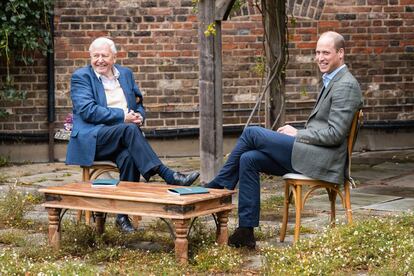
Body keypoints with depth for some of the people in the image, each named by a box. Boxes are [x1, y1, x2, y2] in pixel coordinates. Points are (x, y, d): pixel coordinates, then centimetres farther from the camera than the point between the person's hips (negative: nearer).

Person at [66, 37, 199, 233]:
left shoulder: (126, 74, 19)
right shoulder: (81, 77, 2)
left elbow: (139, 104, 23)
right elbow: (88, 111, -11)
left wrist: (139, 116, -3)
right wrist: (123, 116, -16)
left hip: (122, 137, 4)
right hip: (93, 139, -4)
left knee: (128, 157, -33)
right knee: (129, 129, -34)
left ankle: (123, 215, -29)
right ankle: (168, 176, -37)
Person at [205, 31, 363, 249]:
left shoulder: (346, 86, -11)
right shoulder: (332, 82, 21)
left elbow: (334, 134, -18)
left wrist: (297, 134, -9)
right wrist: (296, 133, 8)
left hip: (320, 159, -10)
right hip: (311, 154, 10)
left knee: (251, 133, -10)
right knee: (249, 159, -2)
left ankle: (217, 187, 5)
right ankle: (246, 231, -3)